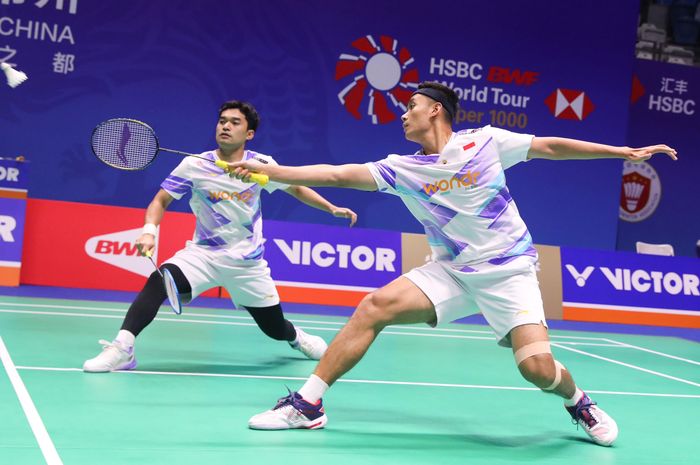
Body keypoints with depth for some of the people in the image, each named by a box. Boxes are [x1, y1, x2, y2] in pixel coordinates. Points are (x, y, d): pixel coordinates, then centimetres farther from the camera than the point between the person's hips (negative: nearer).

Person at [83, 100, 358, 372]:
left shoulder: (262, 165, -5)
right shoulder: (194, 165, -8)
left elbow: (296, 188, 11)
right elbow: (160, 200, -4)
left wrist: (332, 208, 3)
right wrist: (149, 231, -23)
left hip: (248, 262, 1)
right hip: (203, 253, -1)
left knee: (275, 330, 8)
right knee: (159, 281, -31)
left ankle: (296, 337, 46)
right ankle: (122, 349, -28)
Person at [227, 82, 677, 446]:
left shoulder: (485, 141, -4)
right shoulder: (401, 168, 1)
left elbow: (551, 147, 3)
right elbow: (337, 173, -5)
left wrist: (625, 152, 4)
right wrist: (266, 170, -12)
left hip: (509, 269, -2)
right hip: (450, 271, 3)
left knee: (538, 368, -19)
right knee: (374, 307, -16)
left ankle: (579, 402, 18)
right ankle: (307, 405, -8)